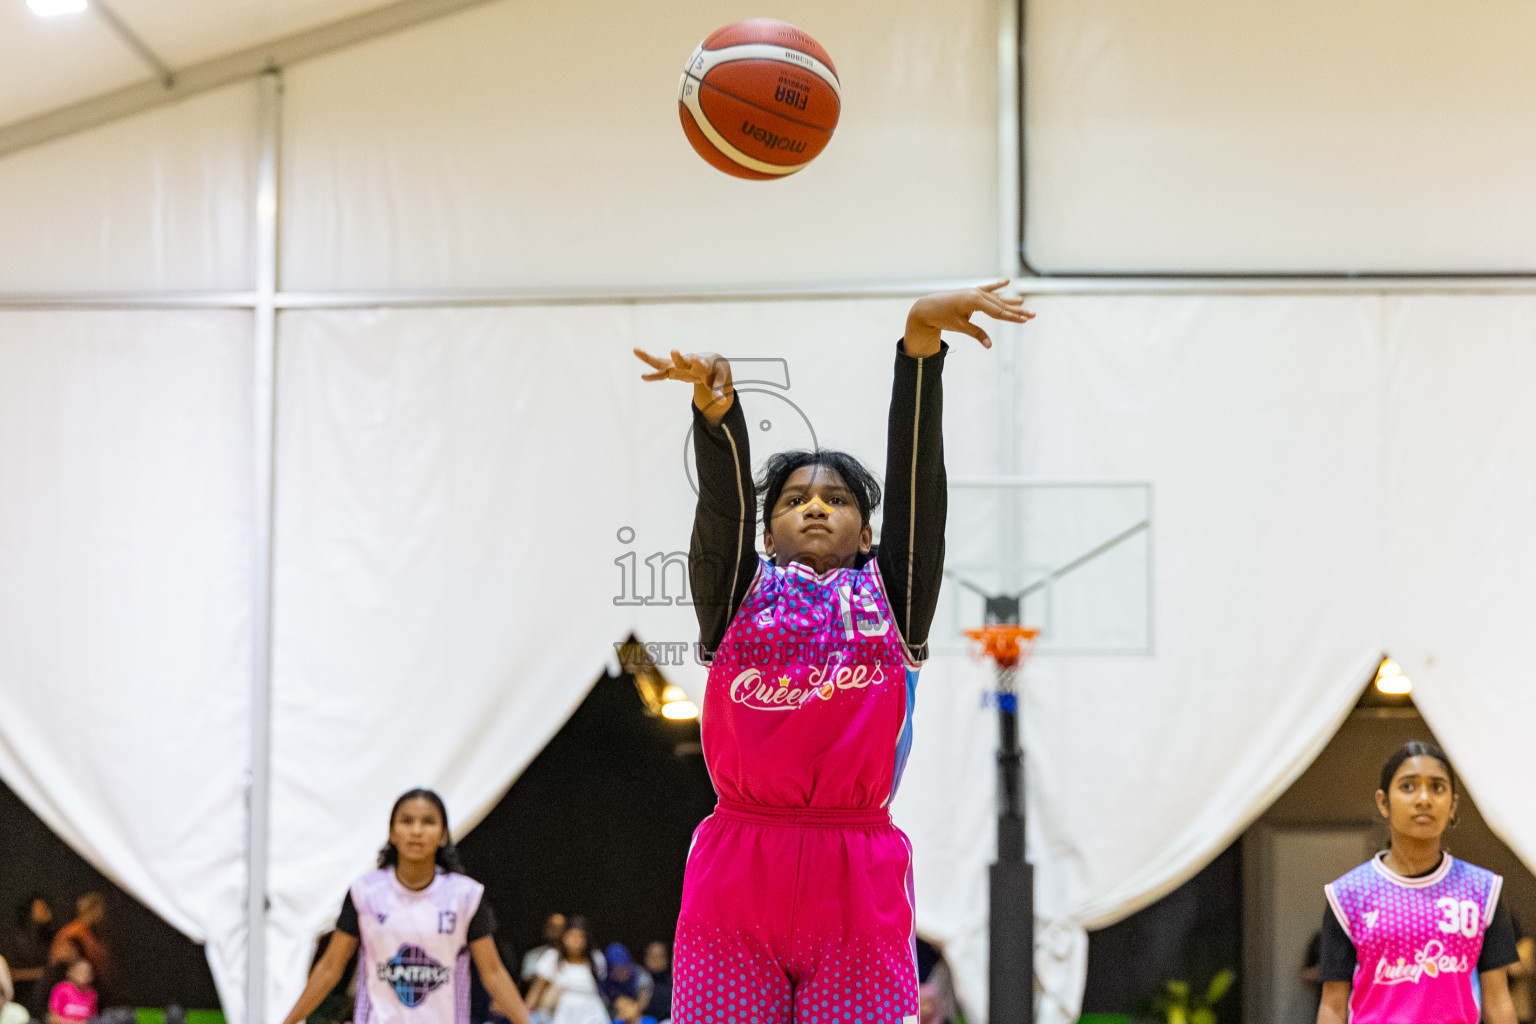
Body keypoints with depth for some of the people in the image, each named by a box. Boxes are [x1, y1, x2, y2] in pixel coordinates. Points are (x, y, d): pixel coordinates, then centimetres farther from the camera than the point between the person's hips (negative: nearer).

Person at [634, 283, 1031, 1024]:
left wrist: (921, 341, -6)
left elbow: (915, 465, 5)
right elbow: (721, 498, -2)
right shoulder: (736, 594, 15)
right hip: (735, 878, 0)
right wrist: (716, 409, -22)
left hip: (859, 884, 0)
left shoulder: (893, 595, 15)